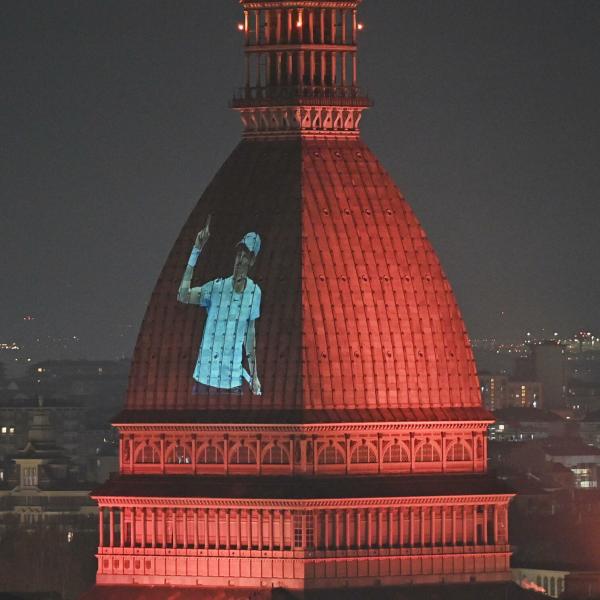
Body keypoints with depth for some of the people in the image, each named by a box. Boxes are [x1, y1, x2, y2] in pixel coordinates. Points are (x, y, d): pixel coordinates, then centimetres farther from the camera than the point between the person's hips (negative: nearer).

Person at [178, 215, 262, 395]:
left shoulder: (254, 292, 0)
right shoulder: (217, 287, -9)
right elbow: (183, 296, -25)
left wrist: (254, 375, 16)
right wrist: (195, 252, -29)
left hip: (233, 379, 3)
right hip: (206, 376, -2)